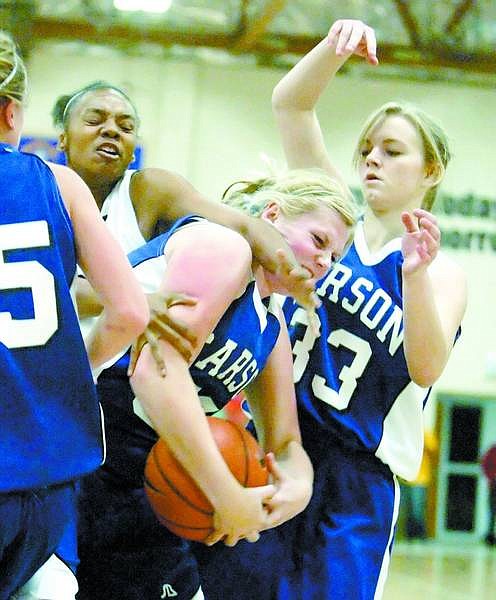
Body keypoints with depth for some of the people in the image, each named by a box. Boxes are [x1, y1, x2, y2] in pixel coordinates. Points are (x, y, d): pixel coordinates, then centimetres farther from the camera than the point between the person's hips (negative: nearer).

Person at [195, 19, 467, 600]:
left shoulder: (442, 272, 2)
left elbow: (426, 368, -15)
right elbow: (289, 104, 3)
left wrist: (414, 270, -29)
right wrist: (337, 46, -15)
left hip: (355, 476, -2)